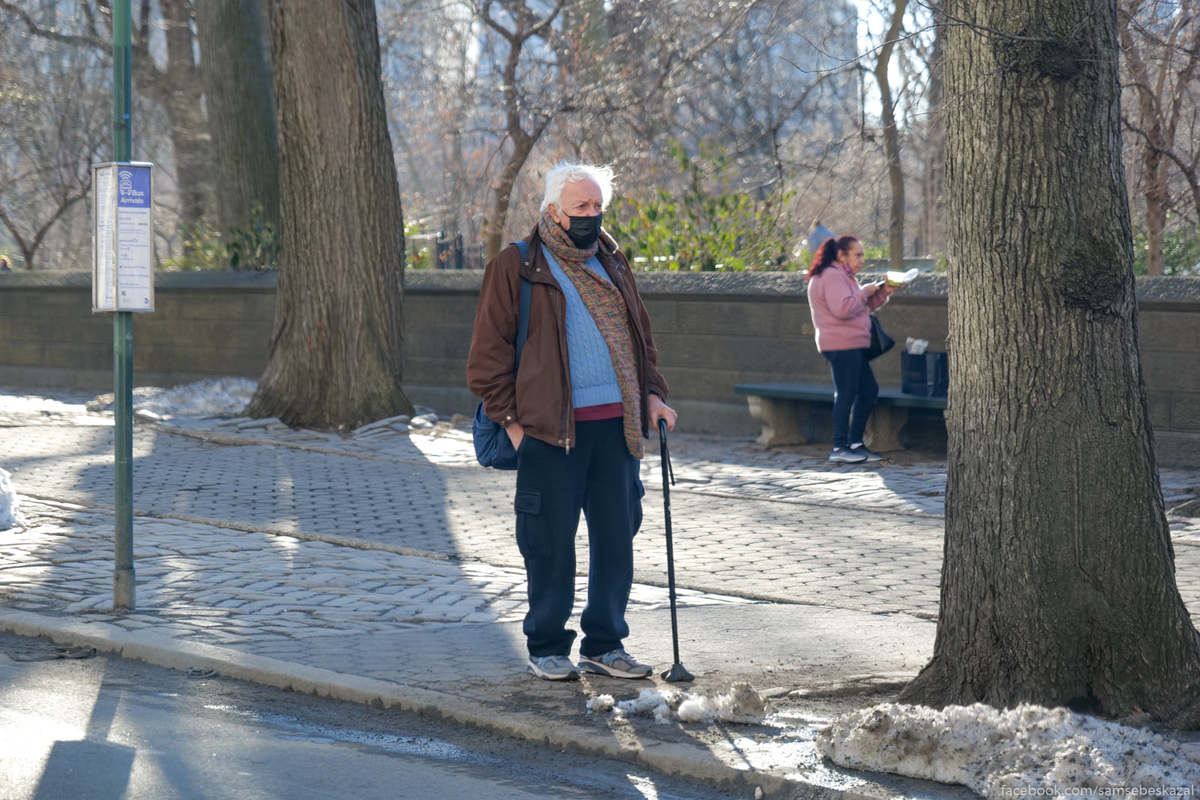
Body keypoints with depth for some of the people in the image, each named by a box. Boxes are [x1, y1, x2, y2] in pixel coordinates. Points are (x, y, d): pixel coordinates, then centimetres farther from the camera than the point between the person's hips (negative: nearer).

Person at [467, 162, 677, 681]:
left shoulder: (611, 264, 17)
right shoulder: (516, 267, -1)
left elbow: (639, 335, 27)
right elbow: (487, 355, -1)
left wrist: (652, 394, 12)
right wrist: (512, 421, -7)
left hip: (615, 425, 5)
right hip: (551, 428, -5)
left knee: (617, 537, 6)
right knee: (550, 542, 0)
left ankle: (604, 645, 18)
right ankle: (546, 647, 13)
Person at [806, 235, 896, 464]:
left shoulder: (842, 277, 22)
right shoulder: (832, 276, -12)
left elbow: (864, 307, 26)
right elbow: (843, 308, -25)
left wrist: (883, 292, 12)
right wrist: (865, 292, -13)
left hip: (853, 345, 11)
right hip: (842, 345, -11)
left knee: (869, 391, 11)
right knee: (846, 394, -9)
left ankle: (855, 443, 15)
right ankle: (839, 447, -7)